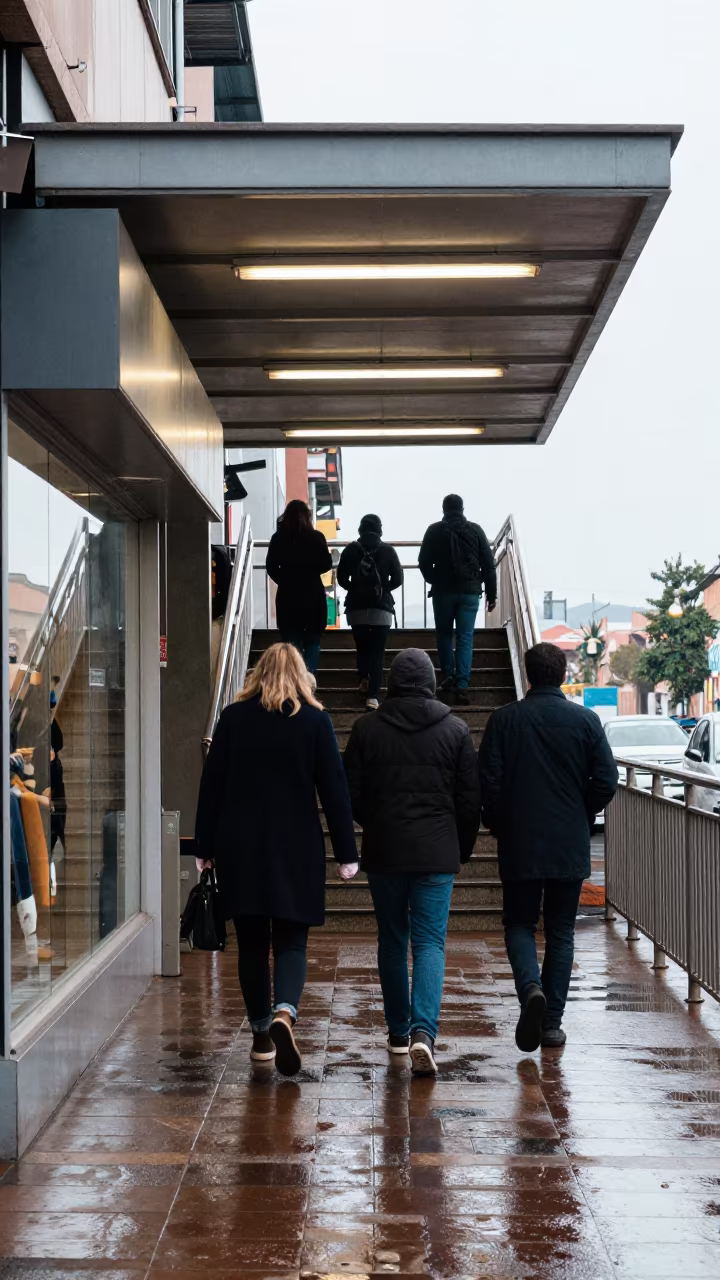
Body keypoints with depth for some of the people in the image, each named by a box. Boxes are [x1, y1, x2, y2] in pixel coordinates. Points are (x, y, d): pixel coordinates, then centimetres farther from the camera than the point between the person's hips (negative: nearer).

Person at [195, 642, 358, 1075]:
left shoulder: (233, 717, 3)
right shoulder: (315, 720, -1)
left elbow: (212, 786, 4)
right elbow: (334, 790, -1)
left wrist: (206, 848, 10)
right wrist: (346, 852, 3)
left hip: (239, 848, 1)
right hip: (297, 848, -1)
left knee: (252, 942, 10)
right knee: (291, 940, 2)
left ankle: (261, 1034, 16)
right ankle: (284, 1014, -23)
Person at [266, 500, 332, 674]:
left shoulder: (278, 538, -1)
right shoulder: (316, 537, -5)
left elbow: (271, 567, -1)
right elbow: (326, 564, -1)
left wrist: (285, 580, 11)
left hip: (288, 596, 1)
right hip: (313, 595, -1)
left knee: (292, 643, 9)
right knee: (312, 643, 9)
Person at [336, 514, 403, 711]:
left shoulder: (351, 550, 0)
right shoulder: (388, 551, -1)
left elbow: (342, 579, -1)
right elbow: (397, 580, -1)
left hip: (356, 607, 1)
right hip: (382, 608, -1)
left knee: (362, 647, 22)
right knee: (377, 651, -2)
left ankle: (364, 681, 21)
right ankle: (373, 695, -10)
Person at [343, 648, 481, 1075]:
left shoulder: (367, 728, -2)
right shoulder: (455, 729, -1)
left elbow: (351, 795, 2)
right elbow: (470, 799, 2)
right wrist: (462, 849, 15)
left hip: (384, 850, 1)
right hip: (437, 852, -1)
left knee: (392, 940, 15)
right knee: (430, 942, 0)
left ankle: (398, 1031, 23)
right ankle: (423, 1031, -18)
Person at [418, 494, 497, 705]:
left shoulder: (435, 531, 1)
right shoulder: (475, 531, 4)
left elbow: (424, 562, 2)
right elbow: (488, 565, 2)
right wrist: (491, 593, 7)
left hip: (443, 591, 0)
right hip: (470, 591, 0)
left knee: (444, 633, 18)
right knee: (465, 637, 1)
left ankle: (448, 675, 10)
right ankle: (462, 685, -7)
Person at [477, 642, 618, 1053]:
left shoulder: (504, 719, -5)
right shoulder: (585, 720, -3)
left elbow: (488, 782, -7)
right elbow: (606, 782, -5)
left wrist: (498, 824, 9)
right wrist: (582, 816, 12)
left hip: (519, 845, -1)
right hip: (570, 847, 1)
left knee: (519, 924, 12)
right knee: (561, 931, 11)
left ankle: (531, 986, -15)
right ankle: (552, 1023, 10)